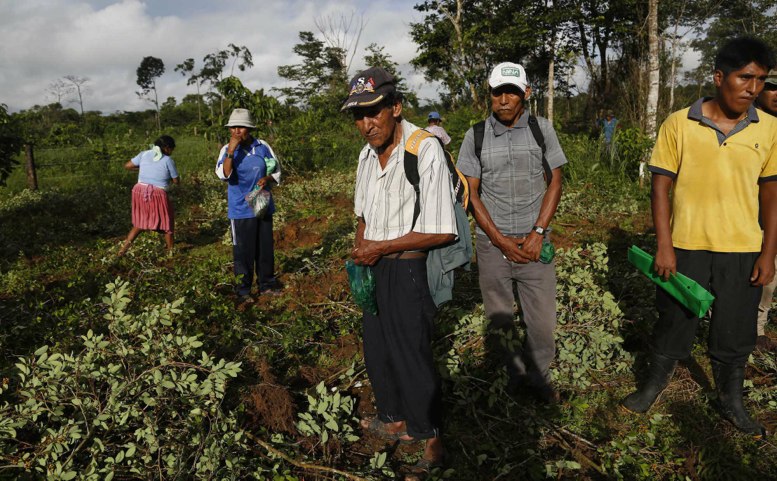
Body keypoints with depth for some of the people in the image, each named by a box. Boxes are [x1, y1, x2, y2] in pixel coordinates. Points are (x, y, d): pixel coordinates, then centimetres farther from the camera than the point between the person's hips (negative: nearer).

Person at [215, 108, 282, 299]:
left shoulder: (263, 146, -1)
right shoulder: (227, 150, -6)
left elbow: (277, 171, 8)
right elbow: (223, 174, -21)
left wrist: (268, 179, -13)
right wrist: (230, 151, -27)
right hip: (241, 210, -3)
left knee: (265, 247, 12)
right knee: (244, 249, 3)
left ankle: (266, 283, 27)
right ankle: (243, 287, 17)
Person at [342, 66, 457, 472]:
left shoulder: (425, 149, -21)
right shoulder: (367, 153, 5)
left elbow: (441, 231, -21)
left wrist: (380, 248, -16)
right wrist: (359, 249, 0)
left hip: (406, 267, -8)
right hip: (374, 266, 8)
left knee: (411, 355, 4)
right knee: (376, 349, 18)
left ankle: (430, 438, 26)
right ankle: (394, 421, 40)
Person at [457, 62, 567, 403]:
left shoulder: (542, 129, 2)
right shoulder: (475, 136, 0)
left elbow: (555, 183, 3)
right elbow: (471, 193, 0)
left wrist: (537, 234, -7)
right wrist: (500, 240, -7)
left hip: (534, 242, 0)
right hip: (491, 244, 0)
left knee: (542, 320, 4)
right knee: (498, 320, 10)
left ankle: (537, 376, 28)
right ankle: (513, 373, 31)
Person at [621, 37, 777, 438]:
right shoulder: (679, 124, -7)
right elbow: (661, 186, -5)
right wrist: (664, 246, -9)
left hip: (742, 251, 2)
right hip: (686, 247, -2)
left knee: (735, 333, 14)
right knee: (673, 324, 12)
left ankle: (731, 402, 35)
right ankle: (652, 387, 33)